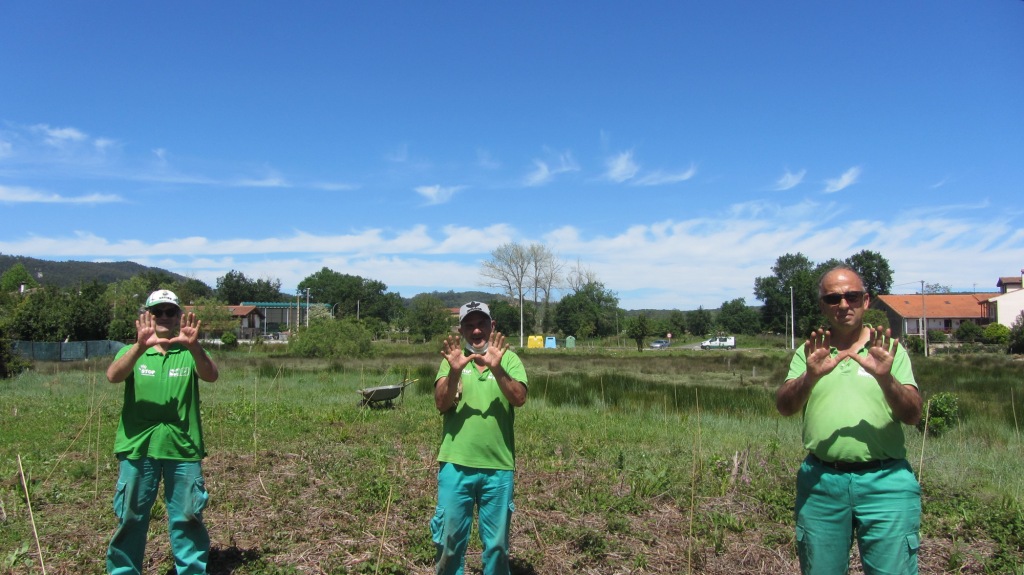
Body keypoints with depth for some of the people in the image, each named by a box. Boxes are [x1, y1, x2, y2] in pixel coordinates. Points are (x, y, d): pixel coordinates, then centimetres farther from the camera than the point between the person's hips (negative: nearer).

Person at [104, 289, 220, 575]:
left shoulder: (189, 354, 6)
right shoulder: (132, 352, 7)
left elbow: (211, 375, -14)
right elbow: (113, 375, -14)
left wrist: (193, 347, -33)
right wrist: (140, 347, -32)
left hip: (183, 448, 0)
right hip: (138, 447, 0)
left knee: (187, 518, 7)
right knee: (131, 517, 9)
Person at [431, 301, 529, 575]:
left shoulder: (509, 359, 3)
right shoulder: (452, 359, 4)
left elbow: (519, 398, -12)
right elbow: (441, 404, -8)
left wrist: (496, 368, -27)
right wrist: (454, 371, -24)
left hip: (498, 466, 0)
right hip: (455, 464, 0)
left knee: (497, 541, 12)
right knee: (450, 537, 9)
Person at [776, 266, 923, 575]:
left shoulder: (889, 350, 5)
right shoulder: (809, 353, 7)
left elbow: (913, 415, -5)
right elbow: (784, 406, -7)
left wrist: (885, 378, -23)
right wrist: (810, 376, -26)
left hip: (884, 481, -1)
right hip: (820, 482, 1)